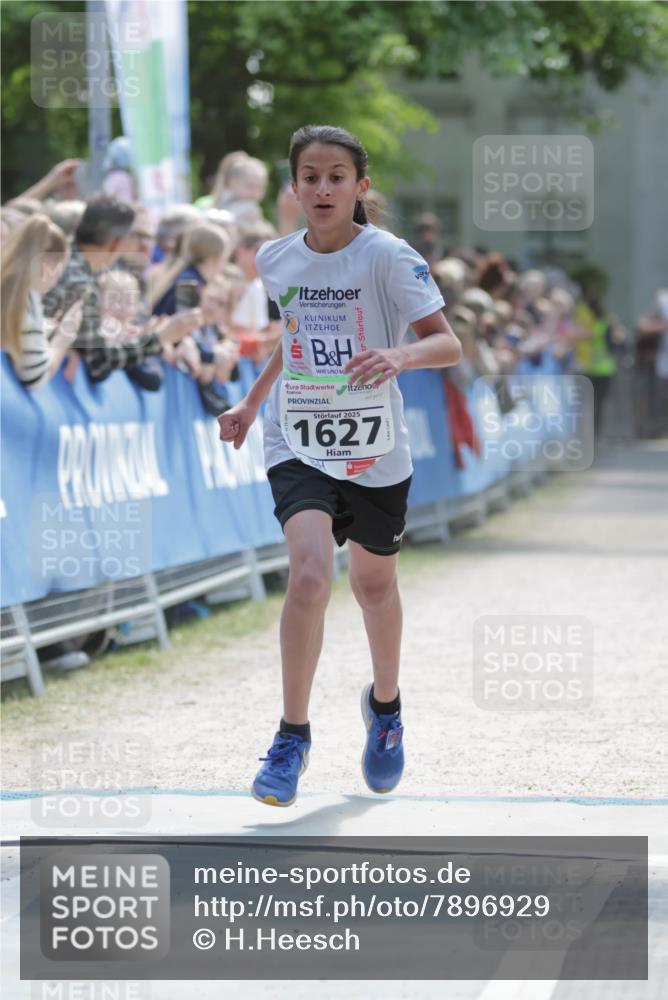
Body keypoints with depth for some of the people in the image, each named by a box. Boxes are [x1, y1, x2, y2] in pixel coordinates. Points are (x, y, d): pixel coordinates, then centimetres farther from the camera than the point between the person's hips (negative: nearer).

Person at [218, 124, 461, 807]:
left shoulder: (388, 257, -12)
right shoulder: (275, 260, 1)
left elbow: (448, 344, -17)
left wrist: (399, 355, -36)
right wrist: (251, 403, 21)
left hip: (374, 452, -1)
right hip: (298, 446, 1)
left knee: (374, 585, 16)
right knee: (309, 574, -22)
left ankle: (385, 704, 46)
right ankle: (293, 735, -10)